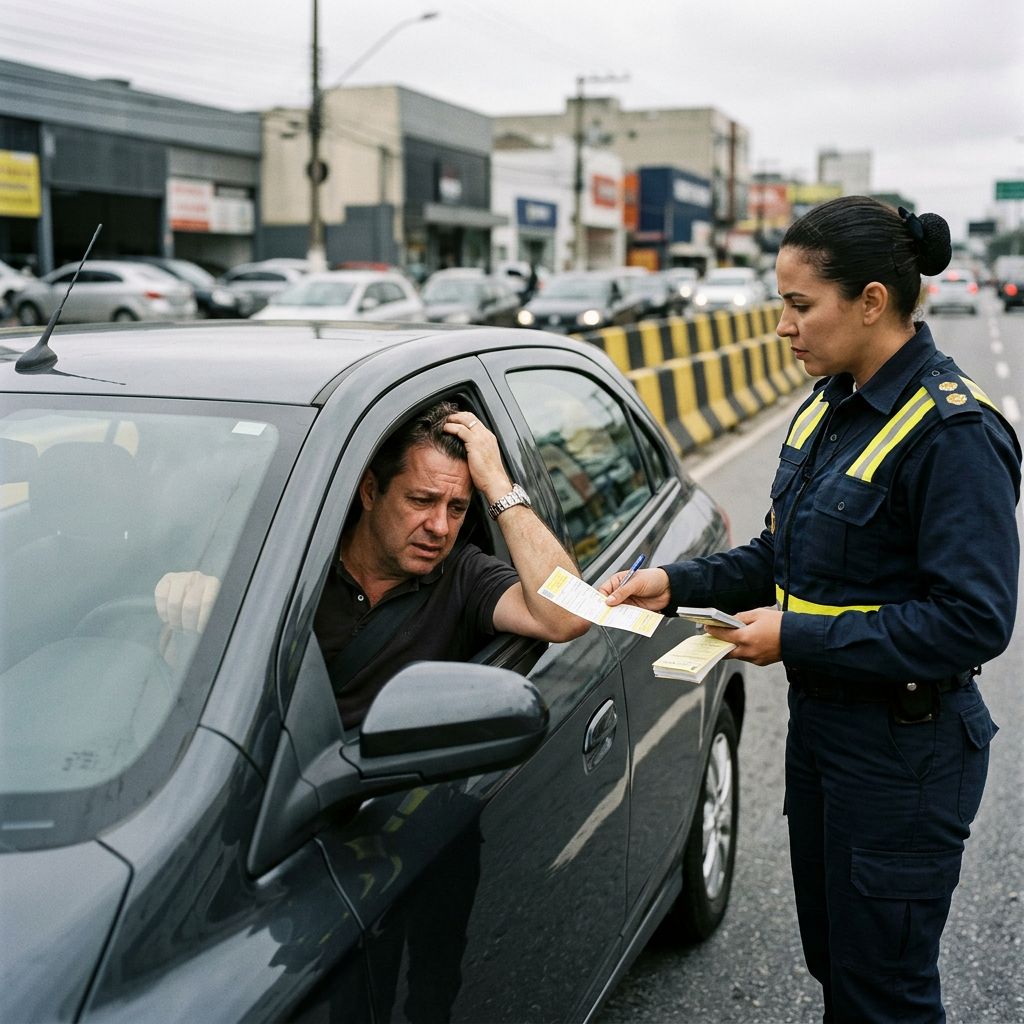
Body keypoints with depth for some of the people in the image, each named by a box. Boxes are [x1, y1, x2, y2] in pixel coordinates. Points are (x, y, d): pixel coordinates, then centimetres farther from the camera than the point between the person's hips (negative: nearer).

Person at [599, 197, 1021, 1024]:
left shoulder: (953, 431, -21)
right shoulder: (831, 408, 6)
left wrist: (798, 638, -22)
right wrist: (677, 584, 0)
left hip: (905, 752, -8)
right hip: (821, 723, 8)